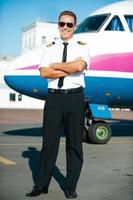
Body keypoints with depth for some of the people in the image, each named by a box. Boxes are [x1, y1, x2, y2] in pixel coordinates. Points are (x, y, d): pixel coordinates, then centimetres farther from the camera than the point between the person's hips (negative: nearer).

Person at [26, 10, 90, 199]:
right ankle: (42, 185, 15)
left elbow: (80, 65, -15)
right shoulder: (50, 47, 11)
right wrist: (69, 70, -11)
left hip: (74, 97, -1)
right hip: (53, 97, 2)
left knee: (74, 143, 4)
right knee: (49, 141, 5)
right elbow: (43, 72, -4)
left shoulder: (82, 46, 6)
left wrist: (56, 65, -6)